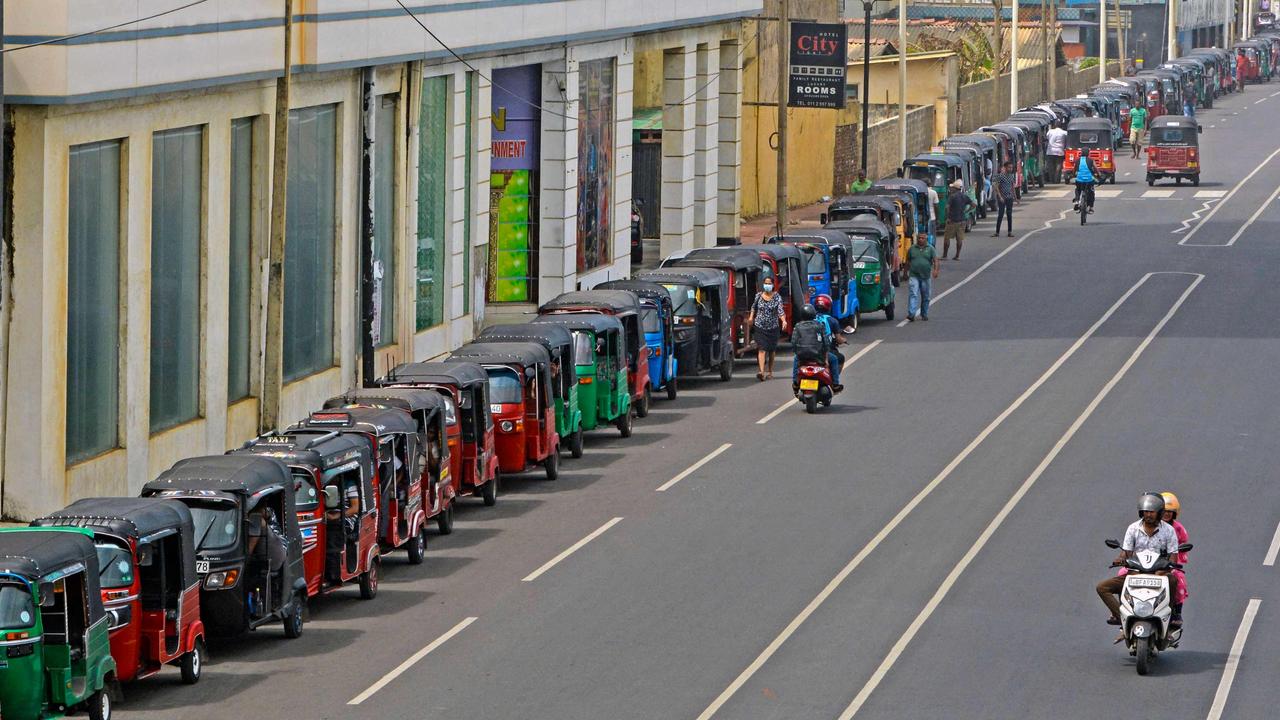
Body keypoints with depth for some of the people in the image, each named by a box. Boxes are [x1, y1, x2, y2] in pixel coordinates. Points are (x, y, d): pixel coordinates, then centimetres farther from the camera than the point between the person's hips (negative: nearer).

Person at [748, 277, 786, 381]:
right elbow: (754, 307, 20)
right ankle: (761, 371, -25)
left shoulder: (777, 297, -5)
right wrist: (751, 317, 9)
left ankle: (770, 372, 26)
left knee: (771, 351, 11)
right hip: (759, 327, 0)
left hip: (773, 328, 0)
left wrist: (784, 320, -32)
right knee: (762, 349, -14)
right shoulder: (758, 295, 2)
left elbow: (780, 310, -17)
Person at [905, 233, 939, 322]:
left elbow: (935, 260, -6)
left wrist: (935, 270, -22)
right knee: (913, 295, -14)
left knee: (926, 297, 9)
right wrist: (906, 273, 17)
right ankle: (911, 314, -22)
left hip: (926, 277, 1)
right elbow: (908, 261, 16)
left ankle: (924, 314, 23)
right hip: (914, 276, -1)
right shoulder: (912, 249, 8)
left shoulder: (930, 249, 4)